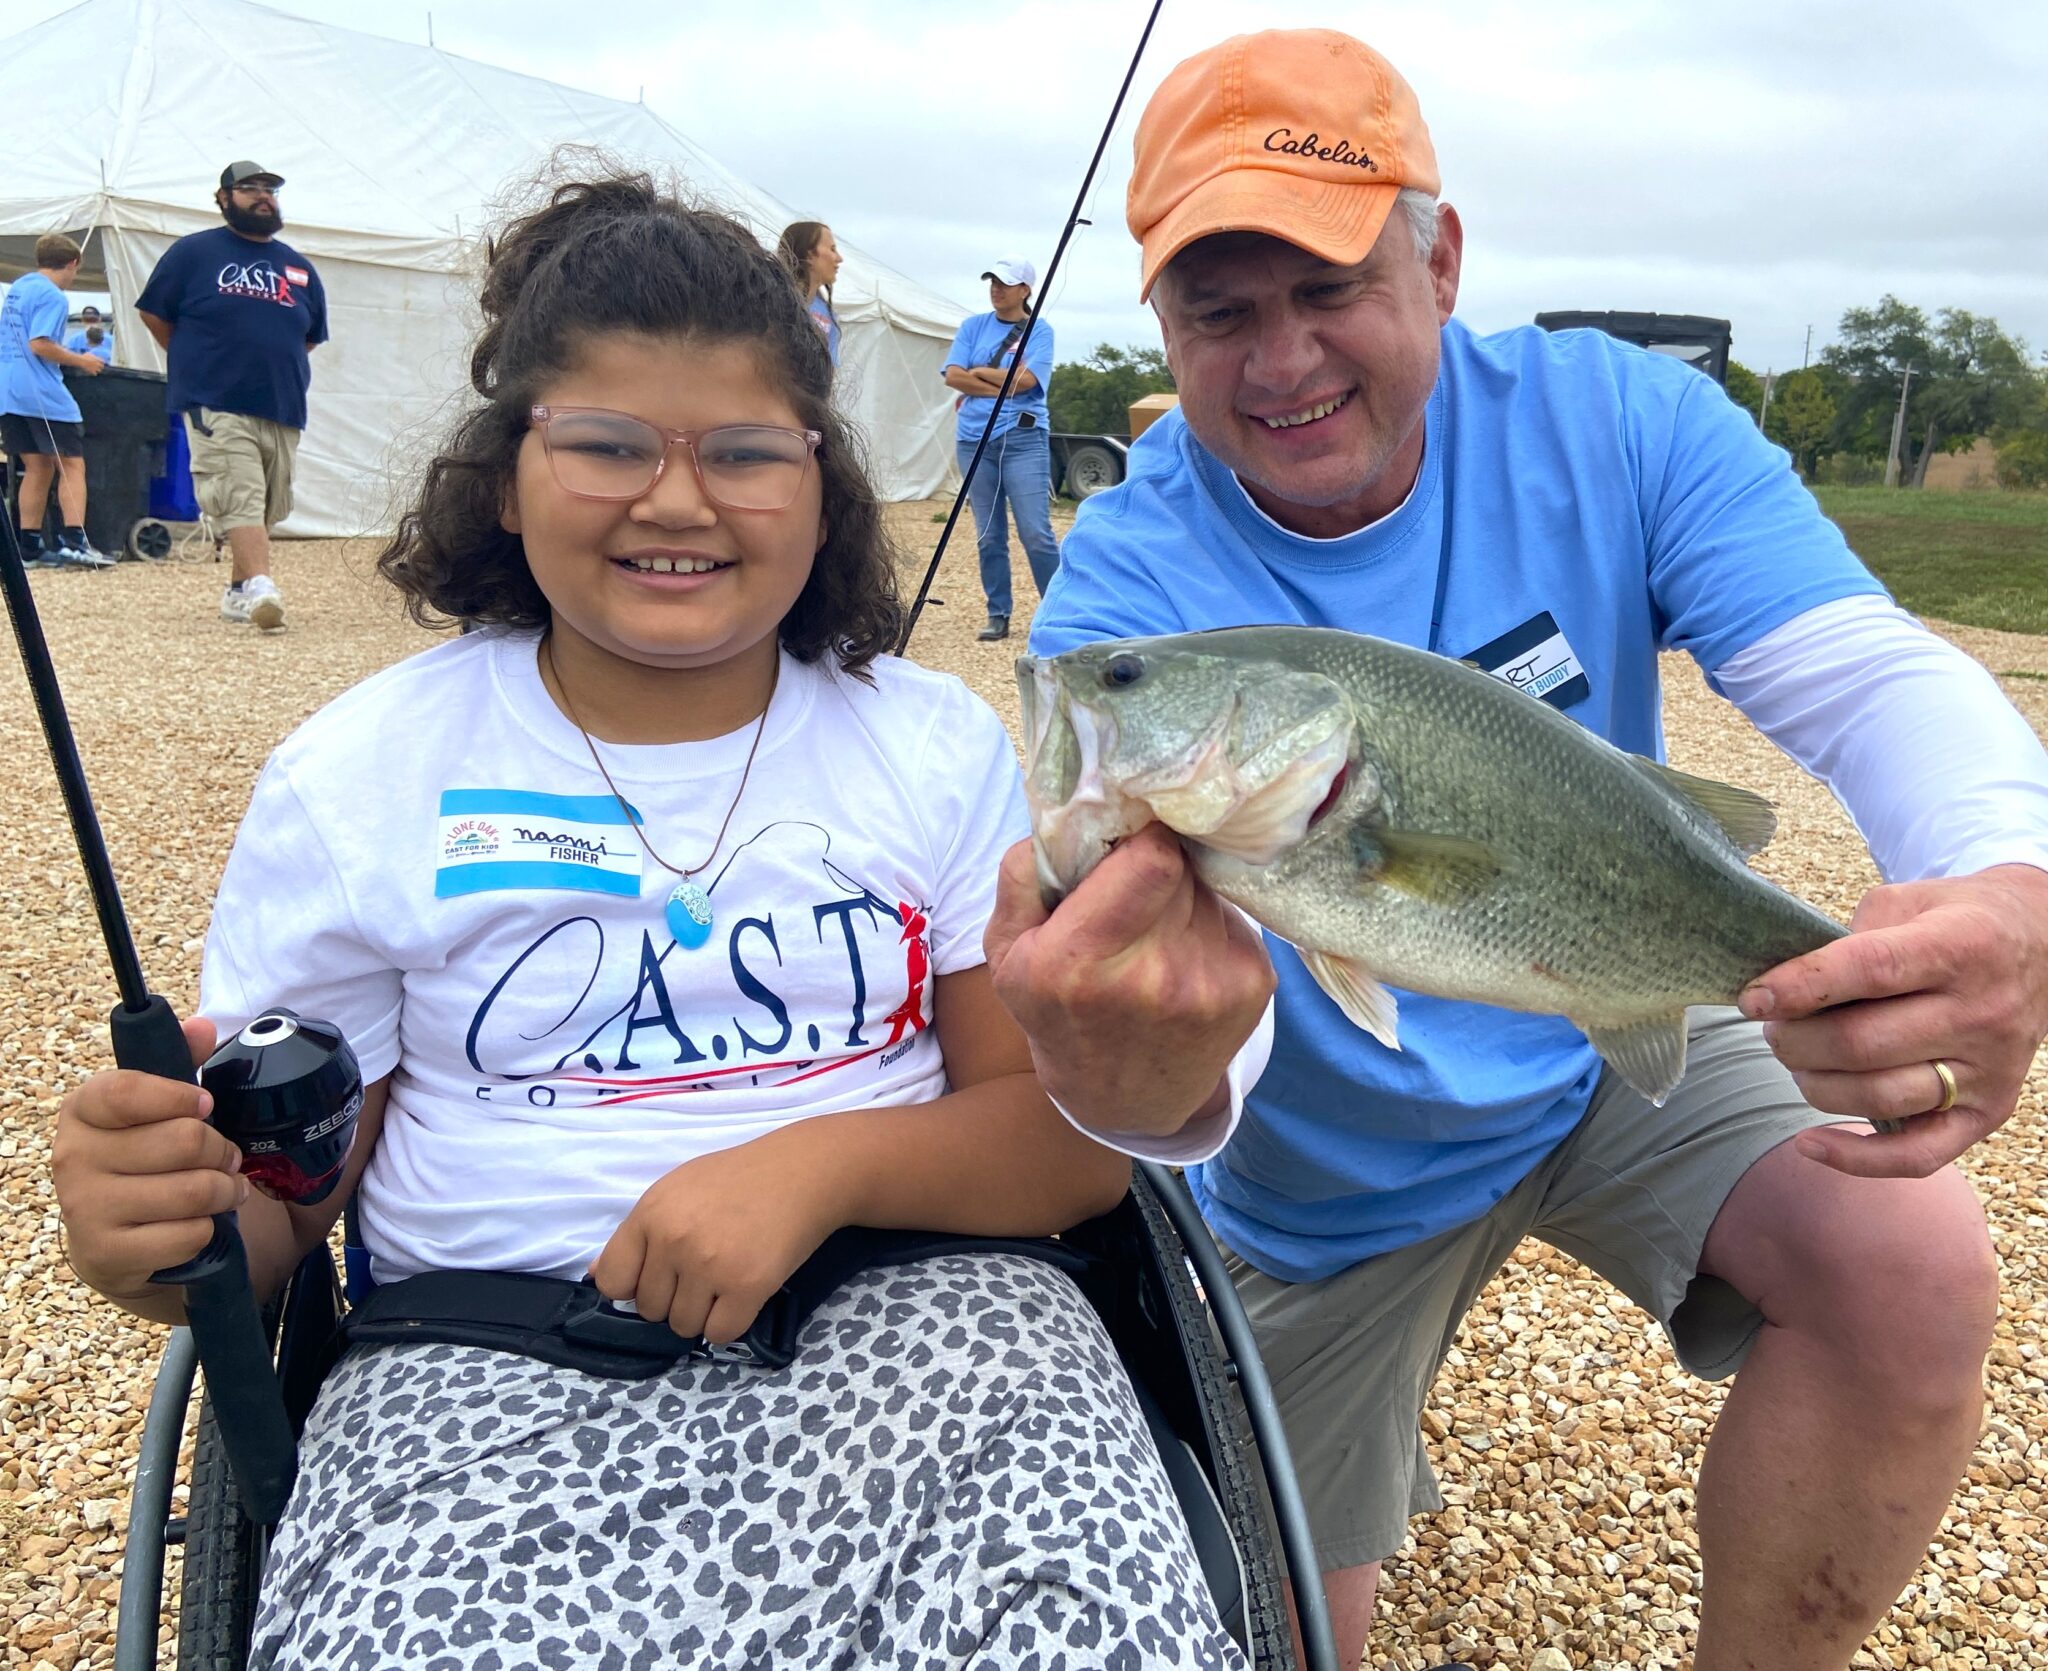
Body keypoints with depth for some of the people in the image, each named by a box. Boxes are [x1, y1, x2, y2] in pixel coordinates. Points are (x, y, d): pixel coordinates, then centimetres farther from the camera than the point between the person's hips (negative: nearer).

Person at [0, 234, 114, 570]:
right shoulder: (52, 296, -10)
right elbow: (40, 344, -19)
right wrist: (80, 361, -7)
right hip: (42, 394, -8)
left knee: (37, 468, 11)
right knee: (72, 466, -5)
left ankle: (29, 548, 8)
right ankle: (74, 542, -17)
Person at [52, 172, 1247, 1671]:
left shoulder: (939, 748, 4)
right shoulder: (358, 779, 4)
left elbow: (1081, 1139, 0)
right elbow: (275, 1197, 5)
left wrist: (823, 1162, -18)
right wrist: (151, 1235, -19)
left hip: (907, 1304, 1)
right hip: (491, 1350, 0)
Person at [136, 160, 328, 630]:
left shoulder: (299, 267, 16)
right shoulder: (194, 252, 5)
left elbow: (312, 337, 25)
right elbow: (154, 314, 9)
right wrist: (197, 363, 11)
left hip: (283, 410, 5)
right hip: (216, 407, -5)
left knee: (265, 507, 9)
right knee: (240, 499, -18)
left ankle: (237, 591, 21)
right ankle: (260, 588, -28)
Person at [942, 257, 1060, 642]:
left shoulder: (1040, 331, 5)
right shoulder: (973, 326, 14)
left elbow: (1024, 379, -10)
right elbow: (953, 375, 1)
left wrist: (979, 373, -1)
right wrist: (1001, 387, -6)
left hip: (1023, 440, -3)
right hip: (974, 441, 4)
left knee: (1036, 533, -9)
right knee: (988, 536, 5)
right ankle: (998, 616, 12)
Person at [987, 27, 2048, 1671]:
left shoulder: (1616, 422, -16)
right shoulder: (1126, 589, -24)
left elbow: (1866, 673, -25)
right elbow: (1159, 963, -36)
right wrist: (1141, 1086, -62)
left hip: (1618, 1035, 2)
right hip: (1331, 1166, -1)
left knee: (1916, 1270, -26)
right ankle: (1372, 1427, 49)